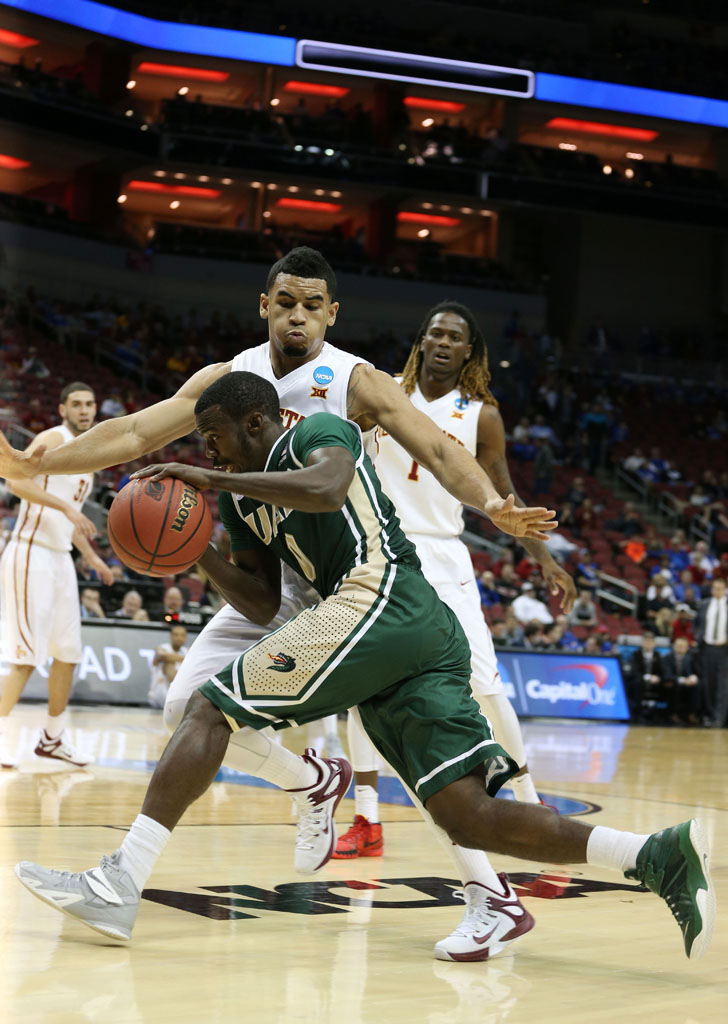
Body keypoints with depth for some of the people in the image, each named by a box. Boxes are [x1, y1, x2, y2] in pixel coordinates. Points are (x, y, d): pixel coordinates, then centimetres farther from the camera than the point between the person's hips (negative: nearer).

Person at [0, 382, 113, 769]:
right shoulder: (53, 439, -8)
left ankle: (53, 738, 23)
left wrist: (91, 556, 23)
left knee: (68, 654, 12)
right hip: (31, 555, -9)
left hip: (61, 559, 9)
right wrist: (66, 506, -29)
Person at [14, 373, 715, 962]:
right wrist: (197, 550, 12)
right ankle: (659, 856, -13)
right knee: (469, 818, -4)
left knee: (209, 708, -6)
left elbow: (326, 490, -18)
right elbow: (263, 604, 26)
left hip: (381, 599, -10)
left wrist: (213, 480, -13)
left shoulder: (319, 432, 6)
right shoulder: (244, 500, 30)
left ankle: (118, 886, -11)